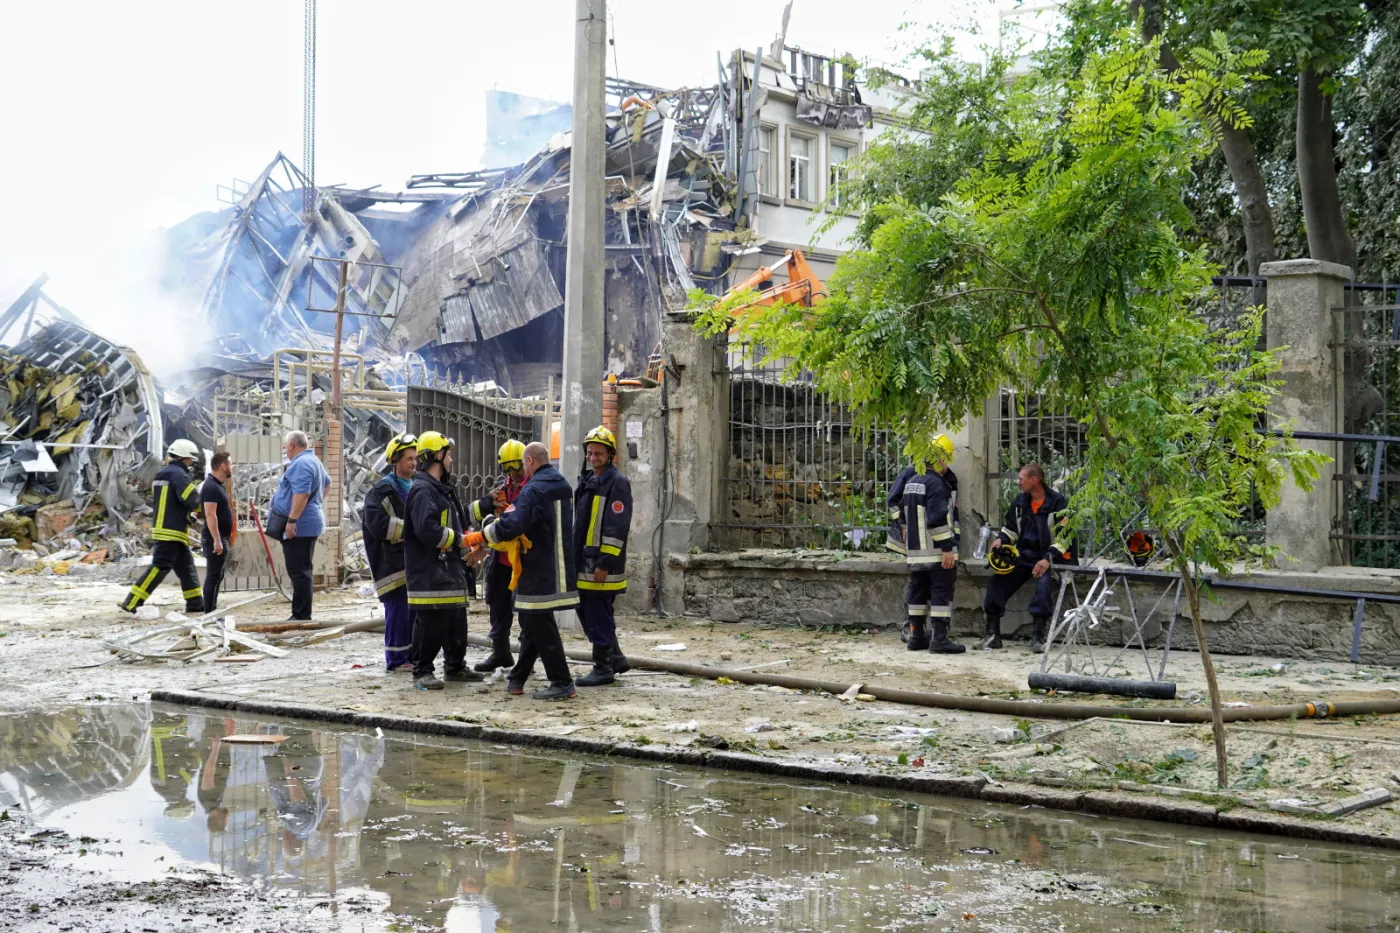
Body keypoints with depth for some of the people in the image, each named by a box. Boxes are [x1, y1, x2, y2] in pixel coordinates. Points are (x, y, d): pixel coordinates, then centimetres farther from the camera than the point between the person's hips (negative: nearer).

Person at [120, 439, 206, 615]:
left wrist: (187, 514, 18)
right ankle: (130, 603, -14)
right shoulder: (178, 474, -12)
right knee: (159, 568, -11)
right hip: (172, 532, -10)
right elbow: (192, 501, -19)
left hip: (161, 529, 10)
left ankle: (195, 606, 14)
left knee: (187, 568, 13)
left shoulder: (161, 474, 18)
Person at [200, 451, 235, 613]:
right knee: (213, 576, -8)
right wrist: (217, 540, -27)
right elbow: (210, 515, -24)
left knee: (217, 576, 14)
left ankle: (212, 610, 19)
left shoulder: (218, 485, 15)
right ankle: (209, 612, -7)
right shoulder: (211, 487, -17)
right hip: (215, 539, -10)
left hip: (221, 538, 10)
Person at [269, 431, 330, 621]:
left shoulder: (301, 464, -16)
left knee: (299, 571, -10)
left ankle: (301, 615, -10)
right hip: (310, 523, 11)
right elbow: (327, 482, 35)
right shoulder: (312, 461, 18)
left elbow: (302, 493, -26)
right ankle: (301, 614, 19)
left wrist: (292, 520, -26)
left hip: (299, 527, -11)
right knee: (301, 571, 15)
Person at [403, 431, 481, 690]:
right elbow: (427, 530, -26)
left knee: (456, 620, 15)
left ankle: (455, 666, 27)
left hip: (448, 567, 10)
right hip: (428, 569, -10)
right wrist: (458, 540, -15)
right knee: (429, 622, -7)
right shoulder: (423, 490, -15)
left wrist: (463, 552, 14)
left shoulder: (443, 489, 20)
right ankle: (422, 672, 0)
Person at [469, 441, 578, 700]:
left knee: (540, 625, -4)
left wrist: (479, 537, -15)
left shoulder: (534, 490, -17)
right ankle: (517, 678, 24)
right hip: (559, 570, 9)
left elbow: (513, 526, -27)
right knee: (531, 624, 16)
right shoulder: (562, 486, 13)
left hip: (539, 572, -9)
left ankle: (562, 684, -4)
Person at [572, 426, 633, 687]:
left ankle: (603, 667, 5)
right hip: (583, 562, 9)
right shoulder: (586, 481, 17)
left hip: (602, 565, -9)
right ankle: (616, 657, 25)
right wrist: (574, 556, 21)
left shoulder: (617, 483, -11)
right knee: (586, 612, 14)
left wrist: (605, 564, -21)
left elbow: (617, 528, -18)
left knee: (598, 615, -4)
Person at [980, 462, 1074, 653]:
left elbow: (1064, 536, -12)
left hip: (1048, 557, -6)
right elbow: (1010, 527, 24)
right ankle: (992, 634, -7)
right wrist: (1001, 539, 1)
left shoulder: (1058, 503, -8)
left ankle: (1038, 636, -27)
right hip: (1024, 555, 6)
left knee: (1044, 582, -34)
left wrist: (1048, 559, -24)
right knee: (998, 582, -13)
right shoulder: (1019, 502, 11)